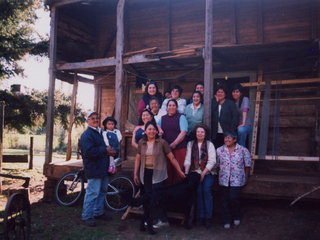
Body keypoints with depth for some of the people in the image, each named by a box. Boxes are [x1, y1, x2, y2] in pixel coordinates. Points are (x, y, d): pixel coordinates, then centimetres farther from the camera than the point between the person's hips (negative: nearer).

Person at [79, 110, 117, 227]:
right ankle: (86, 217, 6)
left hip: (102, 168, 10)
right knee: (92, 193, -6)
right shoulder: (87, 134, -13)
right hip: (94, 169, -10)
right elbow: (89, 151, -24)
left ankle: (98, 212, 32)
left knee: (103, 191, 18)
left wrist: (111, 152, 2)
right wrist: (105, 150, -17)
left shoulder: (100, 133, 18)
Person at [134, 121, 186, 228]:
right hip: (145, 173, 4)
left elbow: (171, 157, -3)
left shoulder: (162, 142, -6)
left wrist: (179, 171, 0)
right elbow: (138, 158, 12)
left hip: (157, 174, -4)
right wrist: (135, 174, 12)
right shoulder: (141, 143, 6)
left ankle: (163, 220, 5)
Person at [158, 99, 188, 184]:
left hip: (179, 148, -3)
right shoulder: (162, 118, 17)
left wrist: (174, 144, -12)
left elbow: (183, 132, -6)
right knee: (167, 170, 0)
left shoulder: (181, 117, 5)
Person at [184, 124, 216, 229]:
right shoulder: (190, 144, 11)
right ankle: (199, 217, -5)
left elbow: (212, 161, -3)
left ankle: (208, 218, -9)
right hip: (195, 172, 1)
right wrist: (186, 172, -10)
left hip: (208, 173, -1)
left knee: (206, 190, -19)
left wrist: (203, 173, -11)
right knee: (198, 191, -17)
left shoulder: (209, 144, 5)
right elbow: (187, 160, 4)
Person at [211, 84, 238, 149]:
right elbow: (210, 112, -5)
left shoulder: (230, 103, 6)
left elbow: (235, 116, -3)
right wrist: (217, 101, -1)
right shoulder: (213, 103, 15)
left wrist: (232, 130, -11)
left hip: (226, 133, -2)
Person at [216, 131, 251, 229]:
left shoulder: (243, 150, -1)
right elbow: (216, 164, 11)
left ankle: (236, 217, 17)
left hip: (237, 180, -2)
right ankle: (226, 221, 17)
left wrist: (246, 178, 6)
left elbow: (247, 165, 5)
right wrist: (219, 174, 8)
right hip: (224, 180, 2)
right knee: (224, 200, 3)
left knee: (234, 198, -10)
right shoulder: (219, 150, 5)